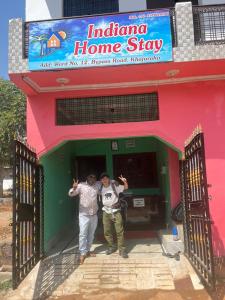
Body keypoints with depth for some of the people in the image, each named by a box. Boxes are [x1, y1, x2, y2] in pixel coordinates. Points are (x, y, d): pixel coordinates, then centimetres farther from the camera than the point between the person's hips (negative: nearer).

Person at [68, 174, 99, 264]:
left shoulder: (97, 186, 6)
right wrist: (74, 188, -37)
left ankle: (88, 250, 26)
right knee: (83, 234, -5)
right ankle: (82, 253, 4)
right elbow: (71, 194, -15)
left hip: (94, 215, 4)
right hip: (84, 214, -4)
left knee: (91, 234, 13)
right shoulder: (81, 185, -6)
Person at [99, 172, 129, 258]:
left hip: (116, 211, -3)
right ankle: (111, 247, 27)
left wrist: (124, 181, -25)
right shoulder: (101, 188, 2)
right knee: (107, 232, 9)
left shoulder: (114, 186, -6)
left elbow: (126, 187, -4)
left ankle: (121, 250, 5)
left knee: (120, 231, -3)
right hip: (106, 212, 3)